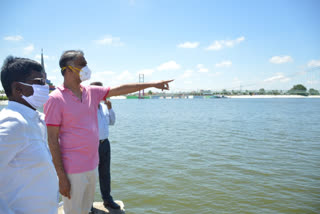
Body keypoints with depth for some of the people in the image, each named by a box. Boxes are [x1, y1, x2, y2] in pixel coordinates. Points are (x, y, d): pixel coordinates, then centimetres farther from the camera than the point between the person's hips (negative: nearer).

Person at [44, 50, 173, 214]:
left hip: (92, 166, 6)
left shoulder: (91, 92, 5)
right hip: (73, 171, -6)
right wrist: (61, 177, -15)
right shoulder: (56, 98, -13)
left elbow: (120, 90, 9)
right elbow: (52, 140, -14)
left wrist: (152, 84, 10)